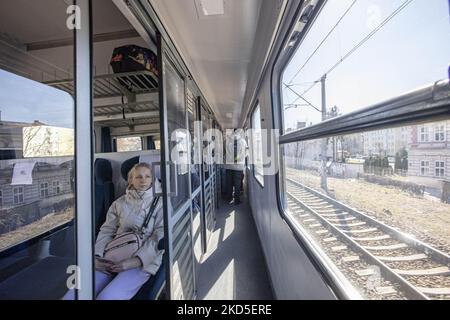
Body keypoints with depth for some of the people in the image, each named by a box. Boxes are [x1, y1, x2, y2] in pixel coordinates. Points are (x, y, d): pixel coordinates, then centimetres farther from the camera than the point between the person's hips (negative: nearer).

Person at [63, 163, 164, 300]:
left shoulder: (160, 203, 2)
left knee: (106, 297, -27)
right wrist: (97, 256, -4)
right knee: (71, 296, -14)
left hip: (142, 261, -4)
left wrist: (135, 261, -15)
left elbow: (160, 237, -7)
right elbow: (106, 231, 13)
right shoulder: (120, 203, 15)